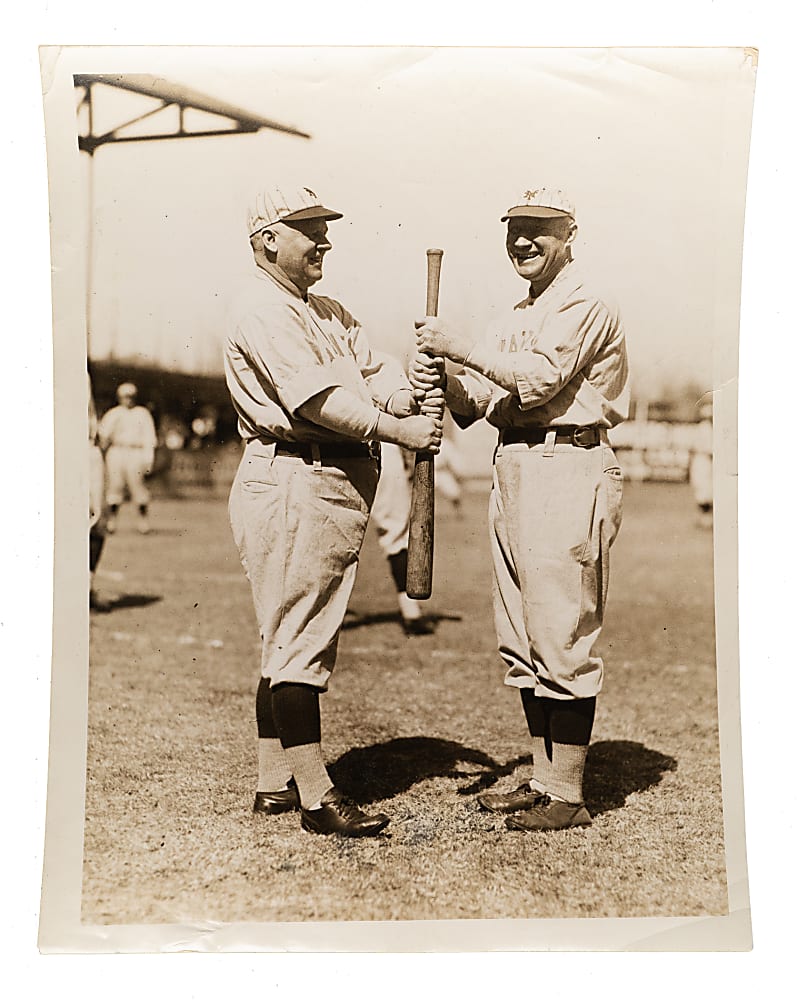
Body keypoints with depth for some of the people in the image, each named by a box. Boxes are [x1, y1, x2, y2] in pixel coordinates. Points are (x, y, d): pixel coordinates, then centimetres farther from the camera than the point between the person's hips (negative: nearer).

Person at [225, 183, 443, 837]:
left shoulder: (330, 313, 22)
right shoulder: (258, 306, -8)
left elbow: (375, 370, 9)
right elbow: (316, 397, -19)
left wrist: (417, 402, -11)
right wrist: (399, 430, -19)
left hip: (342, 485, 10)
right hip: (293, 482, -10)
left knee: (296, 639, 13)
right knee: (297, 641, -6)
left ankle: (276, 784, 22)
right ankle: (317, 797, -1)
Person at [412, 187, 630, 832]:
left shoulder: (586, 306, -5)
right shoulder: (518, 317, 23)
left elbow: (539, 379, -20)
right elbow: (477, 400, 15)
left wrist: (463, 348, -14)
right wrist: (442, 382, -5)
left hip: (567, 470, -9)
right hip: (514, 467, 10)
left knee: (562, 638, -7)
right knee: (523, 641, 12)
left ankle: (568, 797, 0)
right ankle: (543, 781, 22)